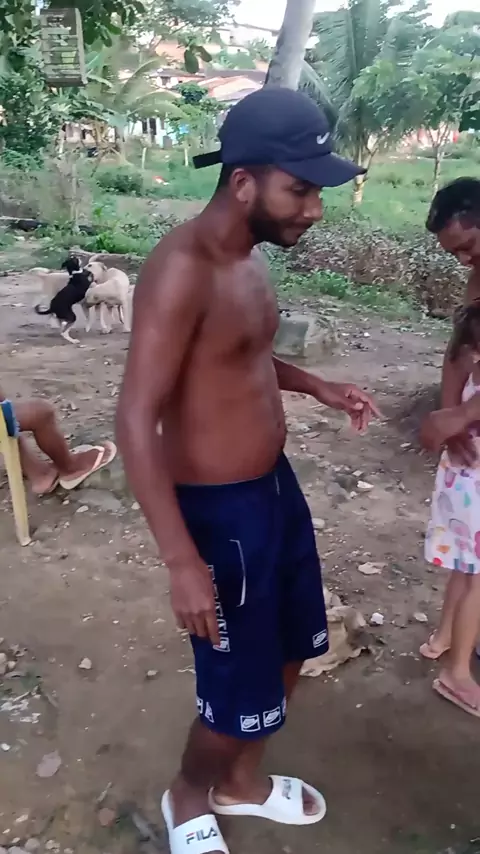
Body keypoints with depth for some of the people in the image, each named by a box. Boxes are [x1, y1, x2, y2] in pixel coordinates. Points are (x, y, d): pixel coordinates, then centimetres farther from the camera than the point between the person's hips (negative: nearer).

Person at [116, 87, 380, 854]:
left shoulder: (248, 258, 5)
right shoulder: (182, 270, -24)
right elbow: (136, 423, -25)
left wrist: (319, 387, 9)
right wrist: (183, 561, -26)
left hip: (276, 486, 9)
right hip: (219, 512, -9)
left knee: (292, 646, 24)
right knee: (240, 693, 8)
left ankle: (242, 781, 50)